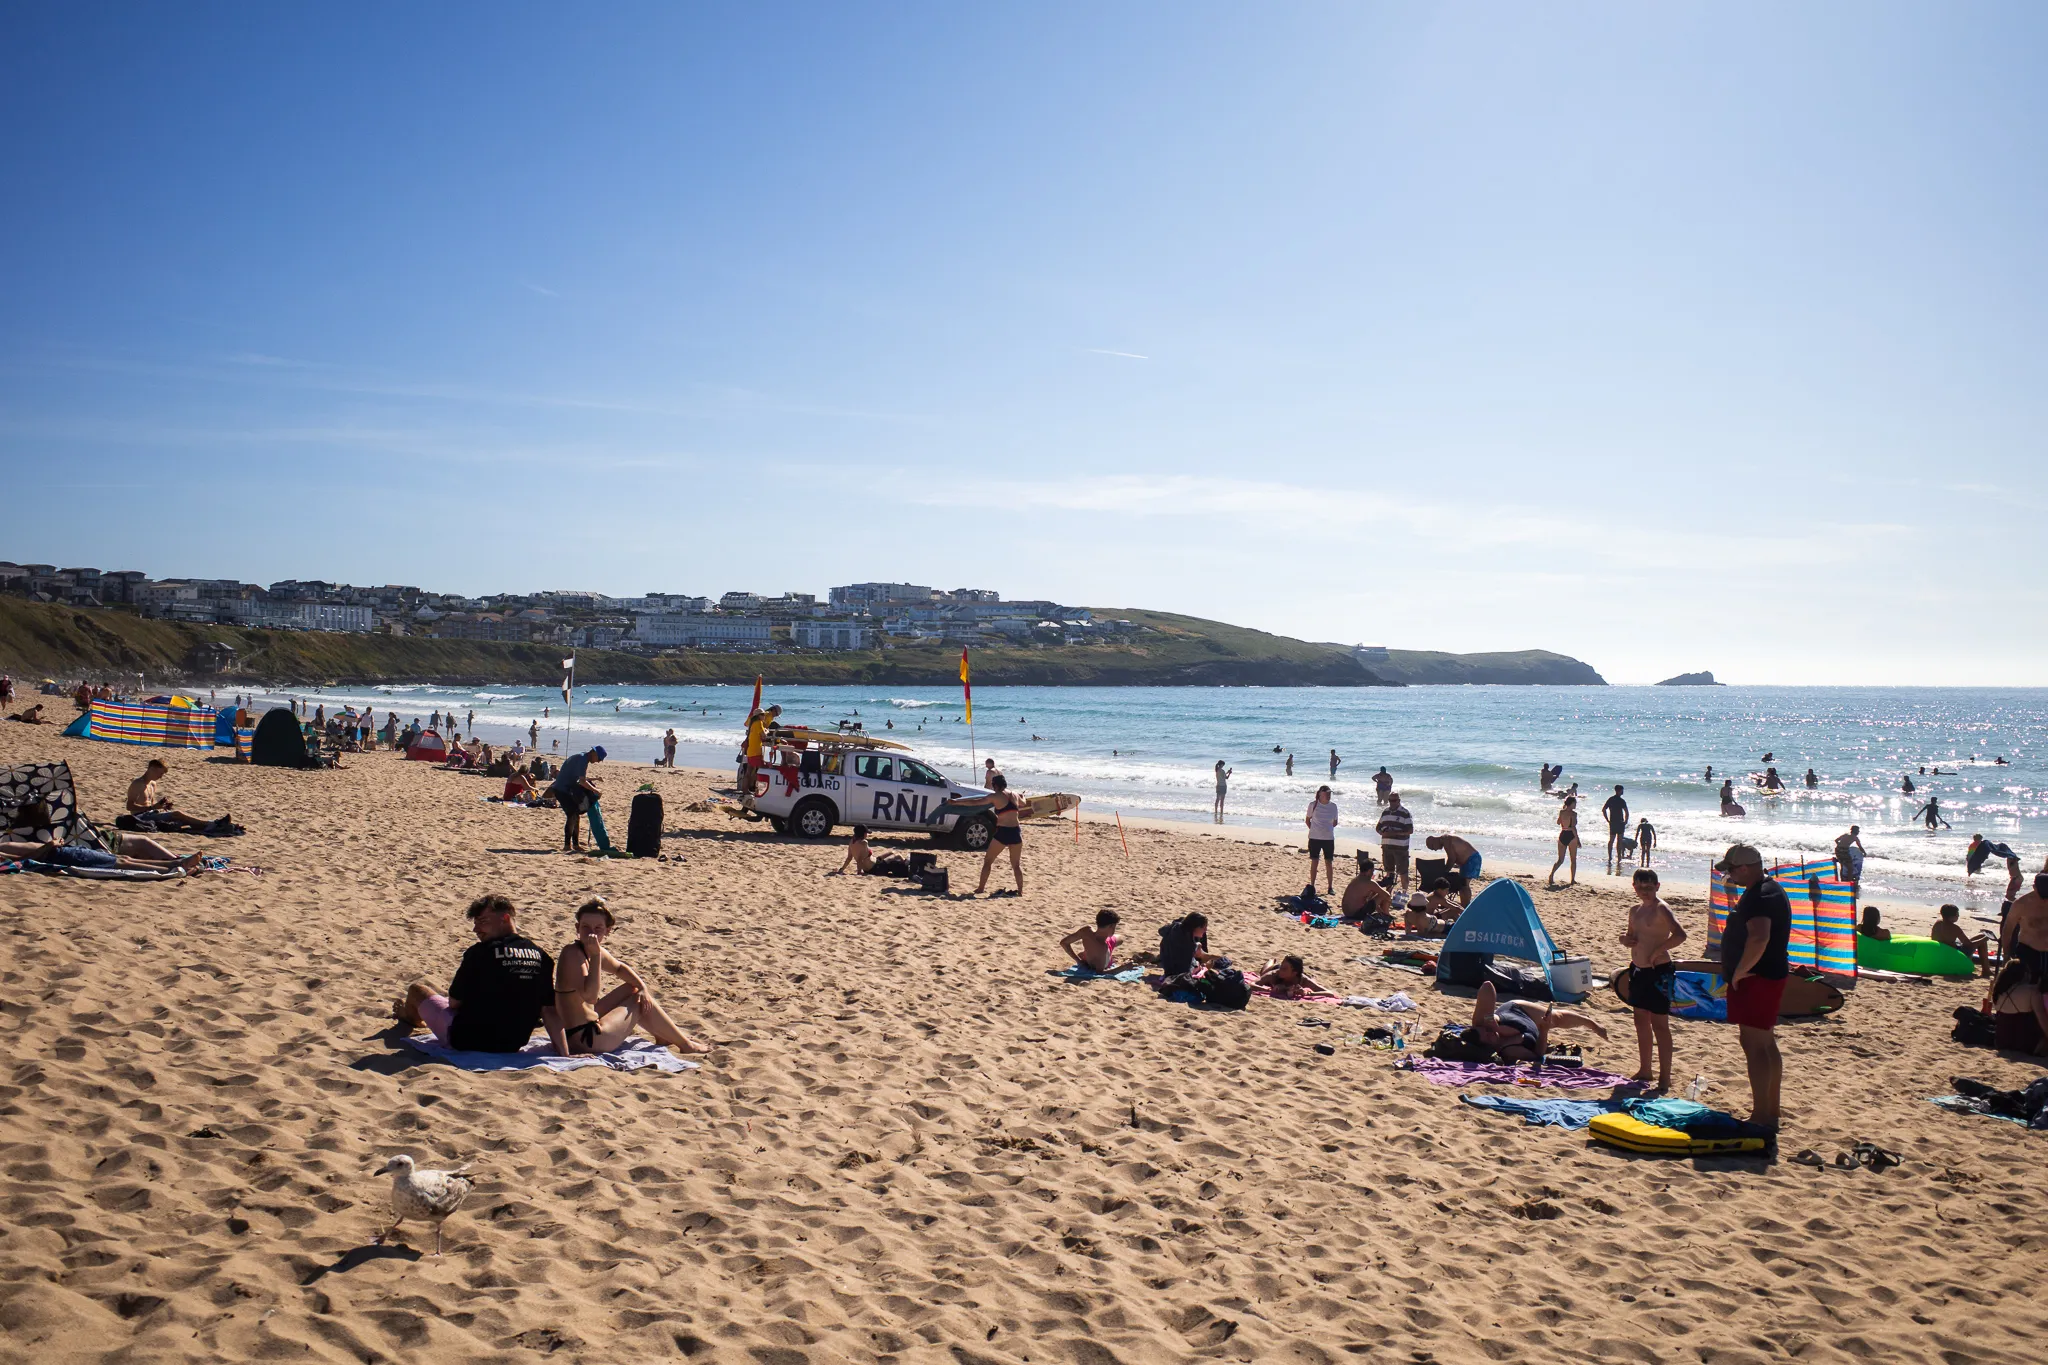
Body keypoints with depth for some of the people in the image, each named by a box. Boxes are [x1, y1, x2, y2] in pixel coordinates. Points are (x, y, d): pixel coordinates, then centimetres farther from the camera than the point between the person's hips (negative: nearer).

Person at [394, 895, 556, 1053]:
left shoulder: (480, 952, -17)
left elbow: (454, 1003, -9)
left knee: (417, 989, 18)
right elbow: (549, 1010, -4)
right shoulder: (541, 955, -5)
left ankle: (408, 1016, 54)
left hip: (469, 1041, -6)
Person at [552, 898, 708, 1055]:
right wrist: (595, 955, -35)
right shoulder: (572, 954, -23)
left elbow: (619, 968, 24)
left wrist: (642, 987, 9)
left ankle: (664, 1036, 38)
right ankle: (686, 1045, 20)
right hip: (585, 1039, -9)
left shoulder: (594, 951, 4)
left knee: (632, 989, 22)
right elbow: (590, 996, -34)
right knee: (640, 1003, 4)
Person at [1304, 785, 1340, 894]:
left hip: (1329, 838, 1)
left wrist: (1326, 829, 7)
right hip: (1315, 838, -1)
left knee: (1329, 863, 4)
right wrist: (1314, 829, 2)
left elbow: (1335, 822, 13)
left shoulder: (1333, 806, 1)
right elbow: (1307, 820, 7)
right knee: (1314, 862, 4)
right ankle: (1312, 886, 13)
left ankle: (1330, 887, 11)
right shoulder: (1313, 805, -4)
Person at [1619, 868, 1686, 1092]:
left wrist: (1658, 951, -23)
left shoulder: (1661, 909, -14)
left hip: (1658, 971, -8)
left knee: (1659, 1024, -4)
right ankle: (1644, 1070, 27)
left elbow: (1680, 934, -28)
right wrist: (1625, 939, 1)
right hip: (1637, 970, 8)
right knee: (1641, 1021, 15)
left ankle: (1664, 1076, 3)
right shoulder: (1635, 910, 11)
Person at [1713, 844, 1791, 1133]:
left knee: (1754, 1047, -9)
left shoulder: (1759, 895, -20)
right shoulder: (1770, 889, 15)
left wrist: (1738, 972, -25)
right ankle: (1770, 1114, 24)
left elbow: (1759, 937, -36)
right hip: (1770, 976, 11)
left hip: (1757, 979, -11)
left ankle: (1761, 1118, -9)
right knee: (1766, 1045, 16)